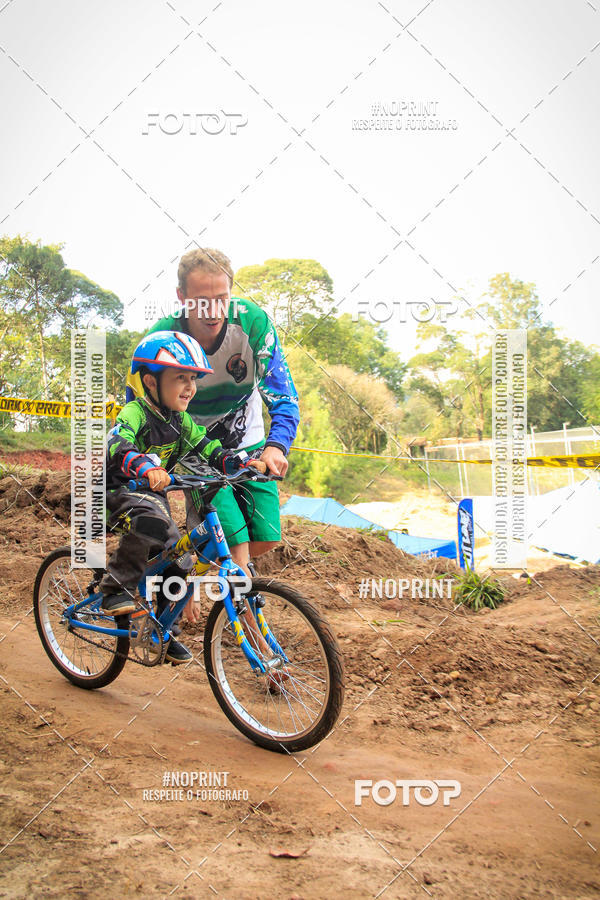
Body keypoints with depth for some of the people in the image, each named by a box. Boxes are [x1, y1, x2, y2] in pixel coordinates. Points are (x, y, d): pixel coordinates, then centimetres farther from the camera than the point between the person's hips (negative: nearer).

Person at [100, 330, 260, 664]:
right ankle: (116, 590, -23)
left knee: (179, 563, 1)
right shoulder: (135, 414, -21)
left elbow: (211, 451, -2)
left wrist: (247, 462, -20)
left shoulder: (182, 422, 2)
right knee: (150, 523, -38)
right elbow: (117, 447, -40)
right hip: (118, 490, -7)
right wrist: (146, 467, -60)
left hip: (154, 495, 7)